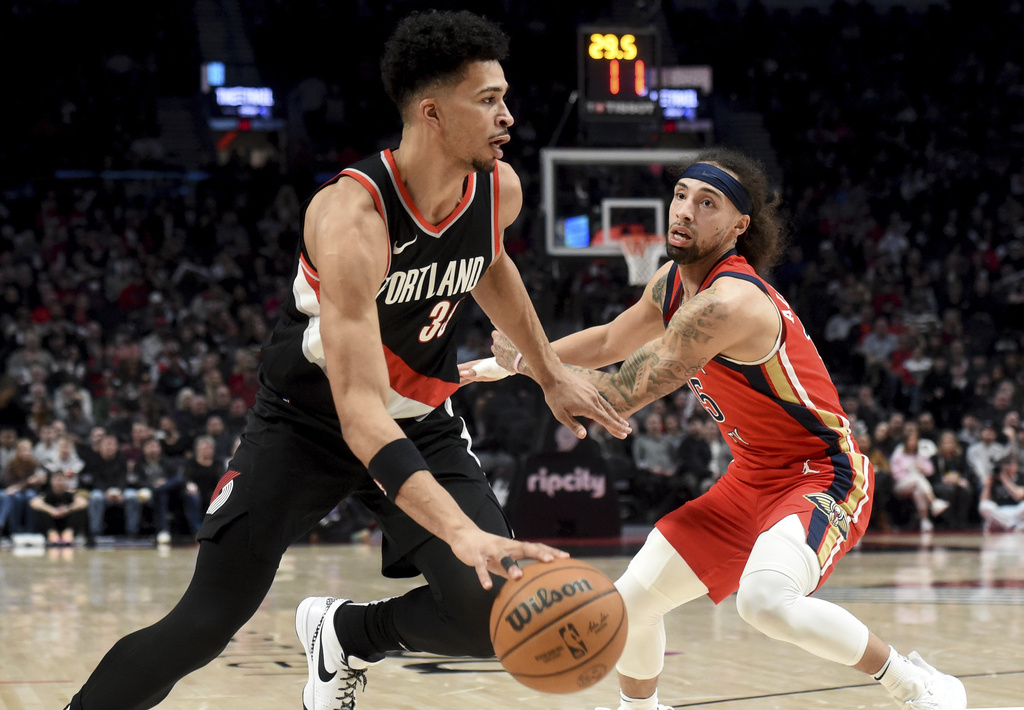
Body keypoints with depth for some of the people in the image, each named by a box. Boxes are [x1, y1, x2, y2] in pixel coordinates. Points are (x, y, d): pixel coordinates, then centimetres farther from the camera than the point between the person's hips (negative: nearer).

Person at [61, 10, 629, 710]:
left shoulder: (500, 189, -13)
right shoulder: (353, 215, -33)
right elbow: (360, 413, -41)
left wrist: (551, 371, 19)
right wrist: (464, 533, -52)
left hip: (423, 422, 5)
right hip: (308, 421, -5)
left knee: (495, 613, -14)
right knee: (203, 627, -7)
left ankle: (345, 636, 14)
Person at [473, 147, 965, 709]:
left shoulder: (729, 303, -27)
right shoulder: (672, 281, 2)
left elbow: (618, 398, -26)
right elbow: (608, 342, 23)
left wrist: (524, 360, -13)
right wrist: (498, 364, 17)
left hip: (821, 476, -9)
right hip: (752, 478, 9)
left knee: (764, 599, -36)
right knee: (630, 601, 6)